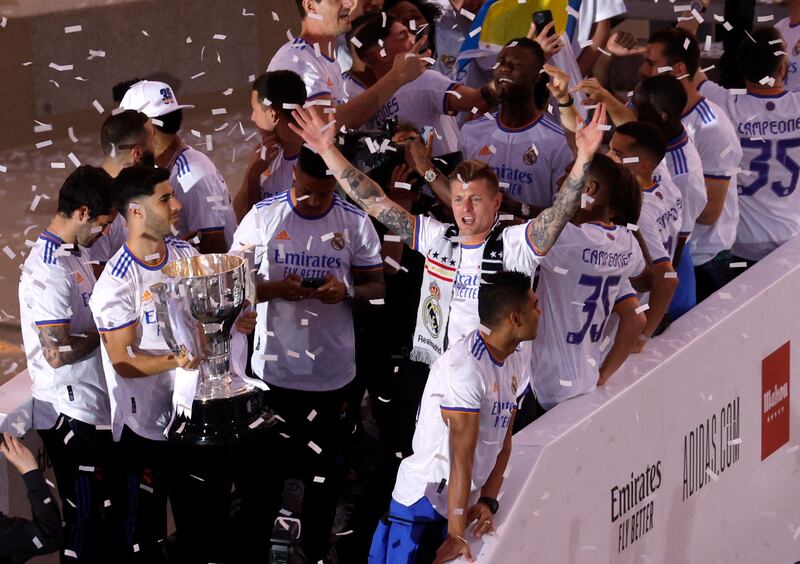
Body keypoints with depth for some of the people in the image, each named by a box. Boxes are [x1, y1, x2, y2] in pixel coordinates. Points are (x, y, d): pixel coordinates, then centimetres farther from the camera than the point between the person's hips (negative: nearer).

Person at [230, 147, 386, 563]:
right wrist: (276, 288, -21)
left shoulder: (356, 224, -3)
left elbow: (376, 287, 2)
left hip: (331, 372, 0)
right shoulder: (262, 216, -4)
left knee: (322, 471, 11)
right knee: (267, 467, 12)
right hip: (273, 368, 0)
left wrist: (348, 291, -20)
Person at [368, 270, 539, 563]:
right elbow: (463, 457, -24)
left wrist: (488, 501, -3)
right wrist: (455, 535, -25)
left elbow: (504, 441, 8)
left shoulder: (518, 362, 5)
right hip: (422, 503, -8)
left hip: (462, 503, 8)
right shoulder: (464, 366, -22)